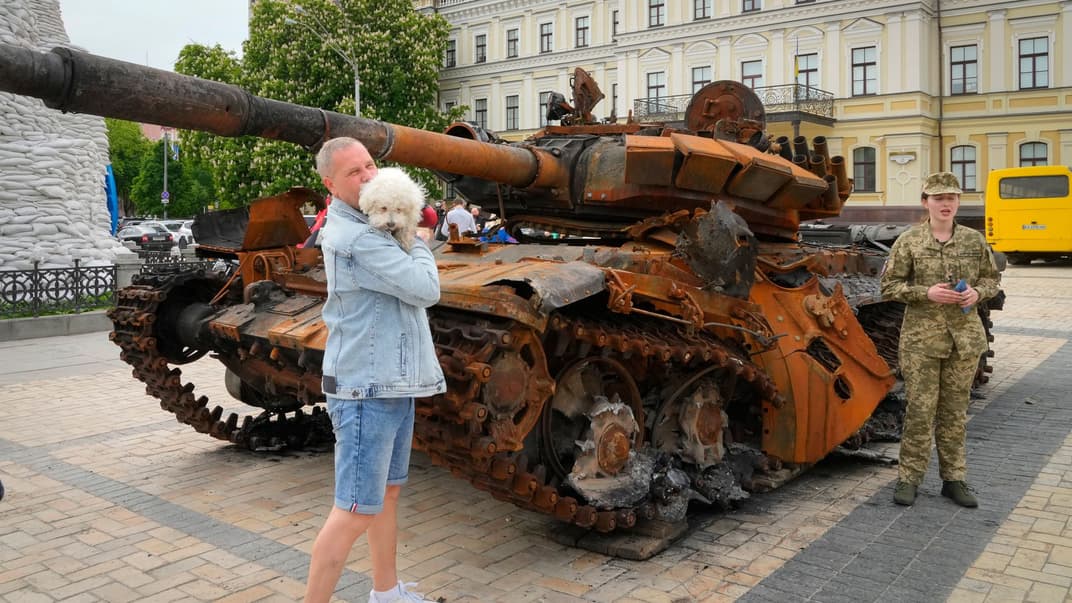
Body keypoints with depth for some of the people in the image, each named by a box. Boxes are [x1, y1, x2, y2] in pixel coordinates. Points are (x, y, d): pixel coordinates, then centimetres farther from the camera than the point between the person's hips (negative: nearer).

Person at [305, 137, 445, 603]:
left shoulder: (369, 225, 12)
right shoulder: (354, 238, -19)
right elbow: (425, 289, -22)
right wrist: (416, 243, -4)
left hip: (393, 385, 10)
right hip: (367, 389, -10)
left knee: (388, 493, 20)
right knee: (357, 511, -5)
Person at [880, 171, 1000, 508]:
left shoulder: (974, 241, 6)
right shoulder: (909, 241, -3)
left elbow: (991, 279, 16)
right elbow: (889, 286, -2)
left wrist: (978, 293, -6)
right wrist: (926, 293, -16)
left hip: (965, 338, 3)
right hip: (921, 338, -3)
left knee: (955, 411, 9)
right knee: (920, 410, -1)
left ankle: (954, 478, 21)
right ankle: (909, 478, 10)